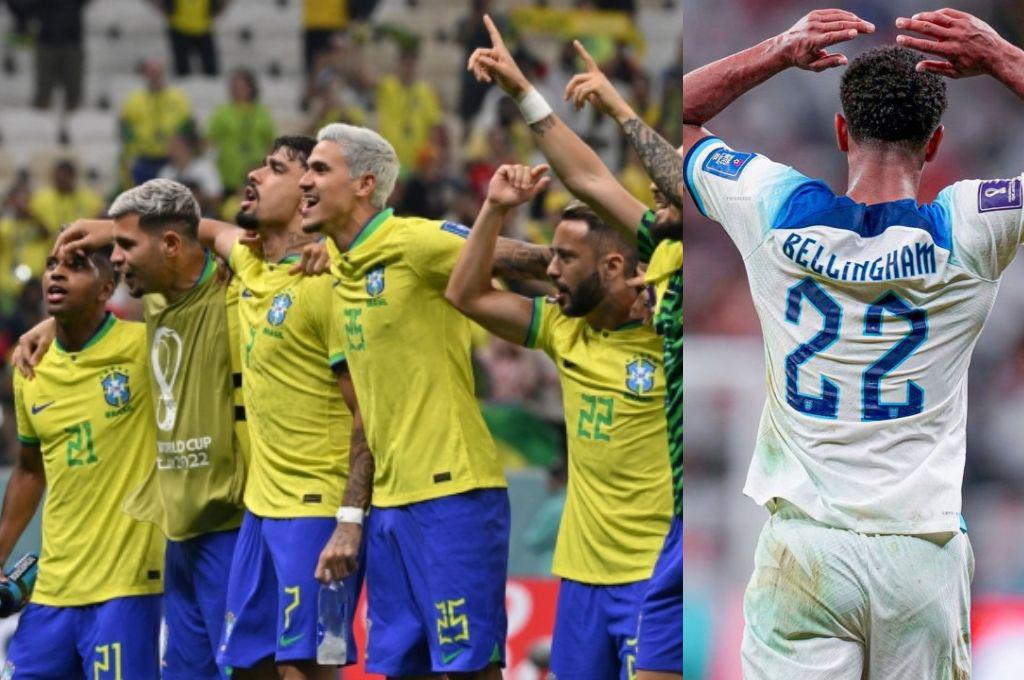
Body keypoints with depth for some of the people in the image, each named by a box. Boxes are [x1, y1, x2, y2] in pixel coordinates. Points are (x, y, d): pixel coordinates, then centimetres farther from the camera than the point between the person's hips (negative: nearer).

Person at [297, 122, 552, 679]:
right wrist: (351, 518, 16)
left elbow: (532, 262, -13)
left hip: (453, 493, -8)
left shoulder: (416, 242, -10)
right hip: (389, 502, 8)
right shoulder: (342, 272, 15)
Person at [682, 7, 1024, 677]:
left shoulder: (780, 212, -3)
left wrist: (778, 53, 6)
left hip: (804, 545, 0)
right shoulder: (964, 232, -7)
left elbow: (675, 115, 14)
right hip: (924, 554, 0)